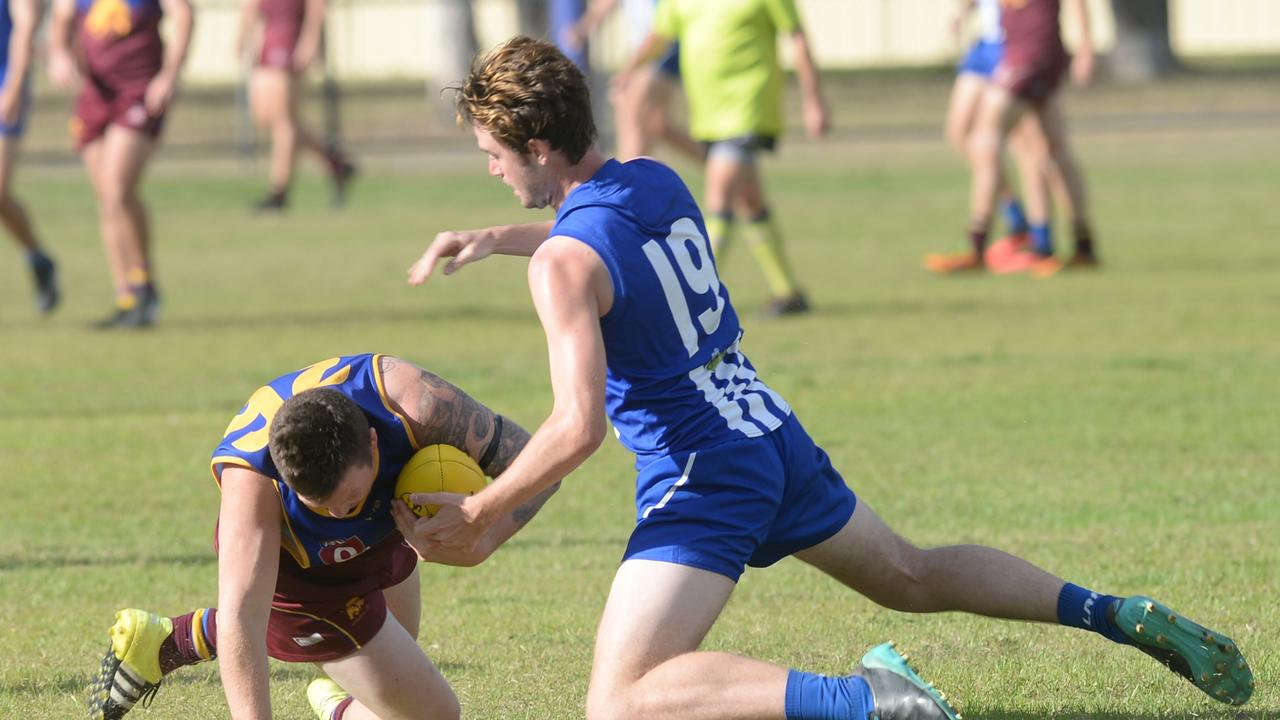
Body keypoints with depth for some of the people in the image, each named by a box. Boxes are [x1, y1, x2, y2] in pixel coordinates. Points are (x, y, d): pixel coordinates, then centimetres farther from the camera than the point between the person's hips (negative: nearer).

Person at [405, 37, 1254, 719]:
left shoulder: (564, 263, -18)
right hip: (777, 438, 9)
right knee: (913, 577, 31)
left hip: (700, 484, -9)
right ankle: (1120, 616, 25)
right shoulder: (657, 181, 6)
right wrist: (496, 239, 24)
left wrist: (478, 514, -17)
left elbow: (578, 428, -26)